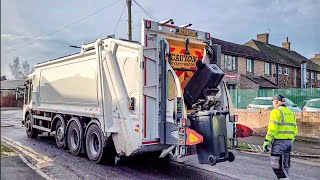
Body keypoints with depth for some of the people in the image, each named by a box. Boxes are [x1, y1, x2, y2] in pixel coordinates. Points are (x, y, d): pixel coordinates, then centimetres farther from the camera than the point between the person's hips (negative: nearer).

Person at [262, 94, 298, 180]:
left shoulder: (276, 112, -9)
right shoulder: (290, 112, 15)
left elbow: (272, 129, -17)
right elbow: (295, 130, 17)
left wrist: (266, 142, -13)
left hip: (279, 142, -8)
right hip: (289, 142, 8)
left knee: (277, 166, -4)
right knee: (285, 165, 16)